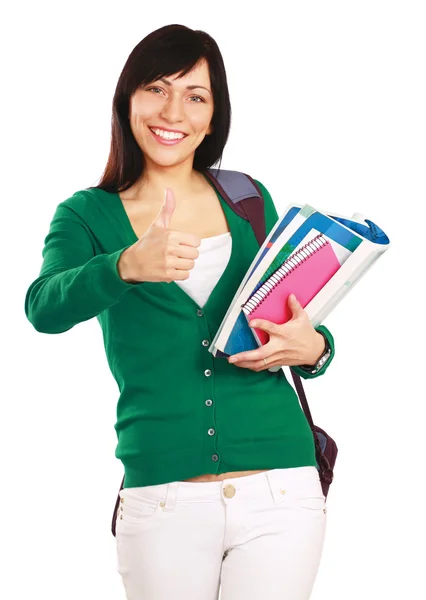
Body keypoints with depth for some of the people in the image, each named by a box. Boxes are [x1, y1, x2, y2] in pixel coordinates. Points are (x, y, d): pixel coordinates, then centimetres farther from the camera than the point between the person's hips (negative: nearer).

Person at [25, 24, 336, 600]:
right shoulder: (88, 216, 4)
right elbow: (44, 309, -16)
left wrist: (313, 347, -6)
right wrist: (129, 264, -35)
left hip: (281, 490, 2)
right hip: (163, 500, -1)